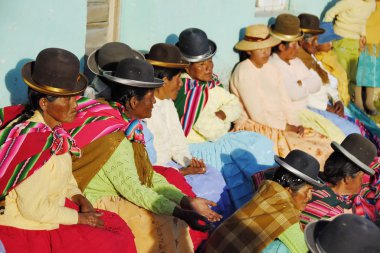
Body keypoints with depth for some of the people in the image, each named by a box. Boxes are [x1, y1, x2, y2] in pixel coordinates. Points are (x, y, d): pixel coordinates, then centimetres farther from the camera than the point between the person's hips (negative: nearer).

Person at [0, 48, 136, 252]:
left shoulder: (55, 128, 0)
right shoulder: (33, 141, -27)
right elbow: (34, 209, -24)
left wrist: (81, 199, -3)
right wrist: (80, 218, -14)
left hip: (53, 209, 8)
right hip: (32, 230, -8)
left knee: (119, 226, 5)